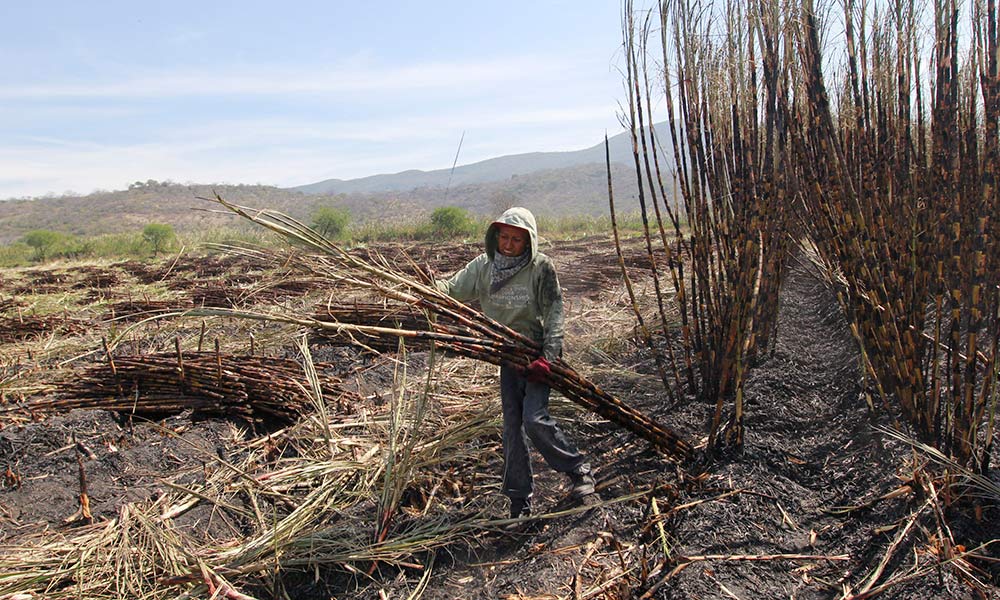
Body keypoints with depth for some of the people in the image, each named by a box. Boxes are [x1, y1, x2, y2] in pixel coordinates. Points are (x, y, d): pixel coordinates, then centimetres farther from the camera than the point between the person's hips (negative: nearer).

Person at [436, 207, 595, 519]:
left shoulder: (541, 267, -12)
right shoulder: (483, 265, 0)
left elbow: (553, 314, -13)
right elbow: (452, 288, 0)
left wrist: (547, 357, -22)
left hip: (538, 352, -4)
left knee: (534, 419, -18)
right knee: (512, 426, 5)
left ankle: (578, 470, 8)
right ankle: (520, 502, 17)